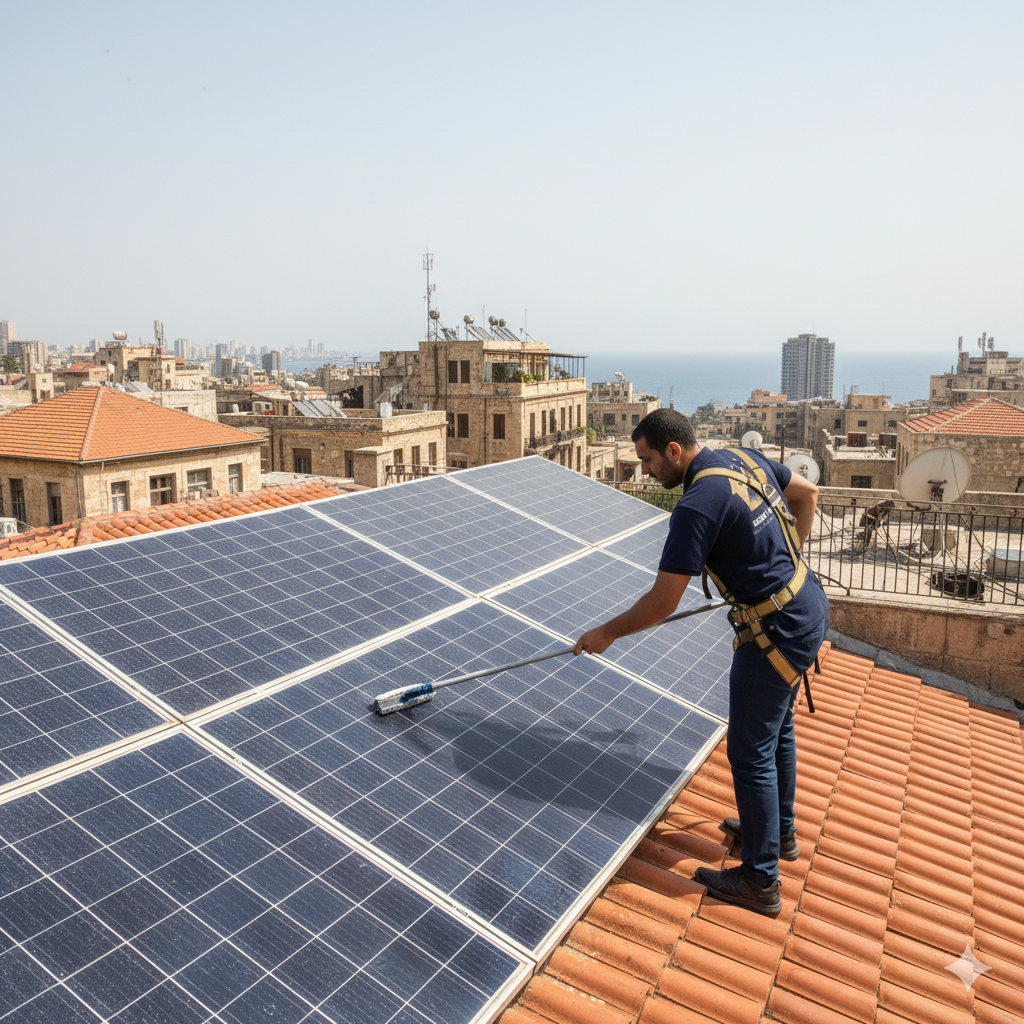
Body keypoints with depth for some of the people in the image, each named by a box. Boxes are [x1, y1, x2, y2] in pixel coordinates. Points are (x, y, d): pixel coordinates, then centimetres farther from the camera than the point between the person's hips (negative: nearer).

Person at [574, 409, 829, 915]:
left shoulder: (697, 505, -25)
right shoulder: (743, 458, 2)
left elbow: (661, 602, -22)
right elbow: (807, 494, 17)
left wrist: (606, 633, -7)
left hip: (776, 630, -10)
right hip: (808, 604, 10)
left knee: (751, 753, 3)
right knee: (776, 730, 25)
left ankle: (761, 881, 18)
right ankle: (779, 830, 45)